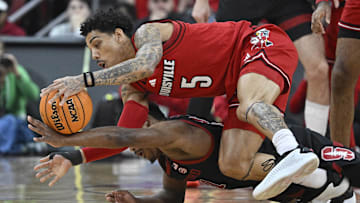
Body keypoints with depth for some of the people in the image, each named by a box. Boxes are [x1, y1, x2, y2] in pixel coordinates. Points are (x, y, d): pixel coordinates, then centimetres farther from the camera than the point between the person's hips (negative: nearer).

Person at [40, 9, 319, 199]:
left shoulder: (148, 32, -10)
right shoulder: (132, 90, 13)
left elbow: (144, 65, -32)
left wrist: (85, 80, -35)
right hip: (238, 86, 8)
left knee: (251, 106, -41)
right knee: (233, 166, -14)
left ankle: (294, 152, -67)